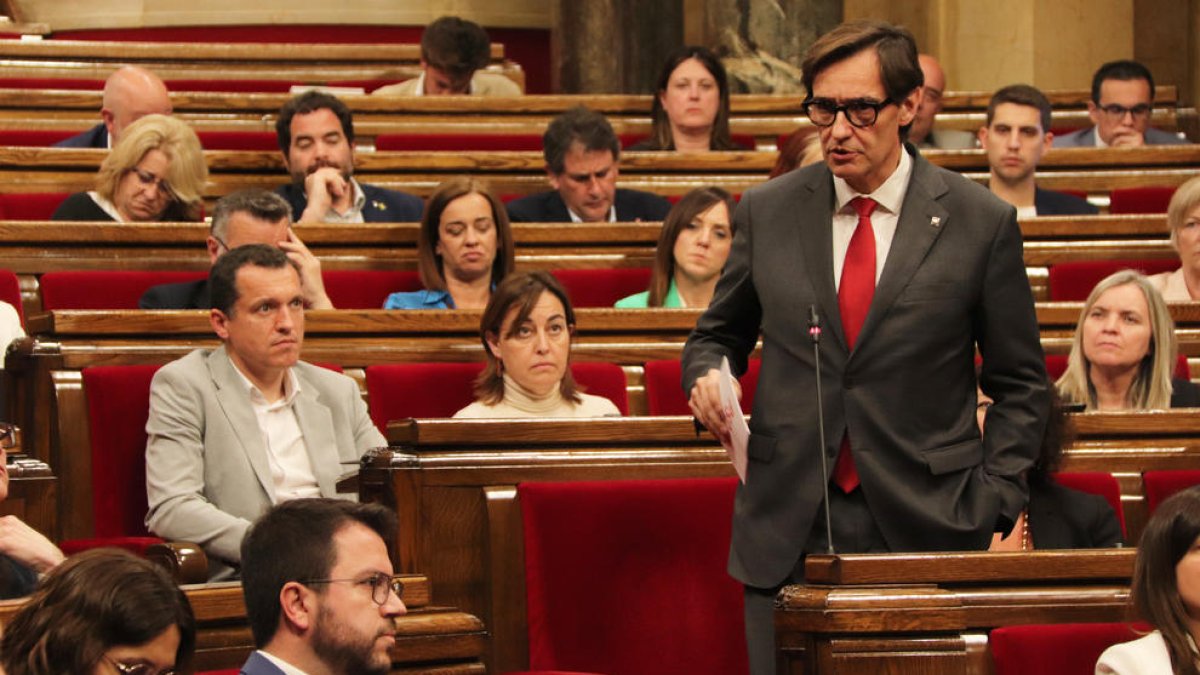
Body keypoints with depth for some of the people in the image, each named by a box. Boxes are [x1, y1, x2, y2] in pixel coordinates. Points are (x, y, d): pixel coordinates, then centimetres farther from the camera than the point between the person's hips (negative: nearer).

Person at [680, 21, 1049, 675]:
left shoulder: (980, 222, 1)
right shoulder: (765, 213, 7)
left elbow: (1019, 386, 6)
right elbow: (719, 333, 20)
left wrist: (990, 509, -4)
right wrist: (707, 375, -4)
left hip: (927, 525, -2)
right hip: (786, 536, 2)